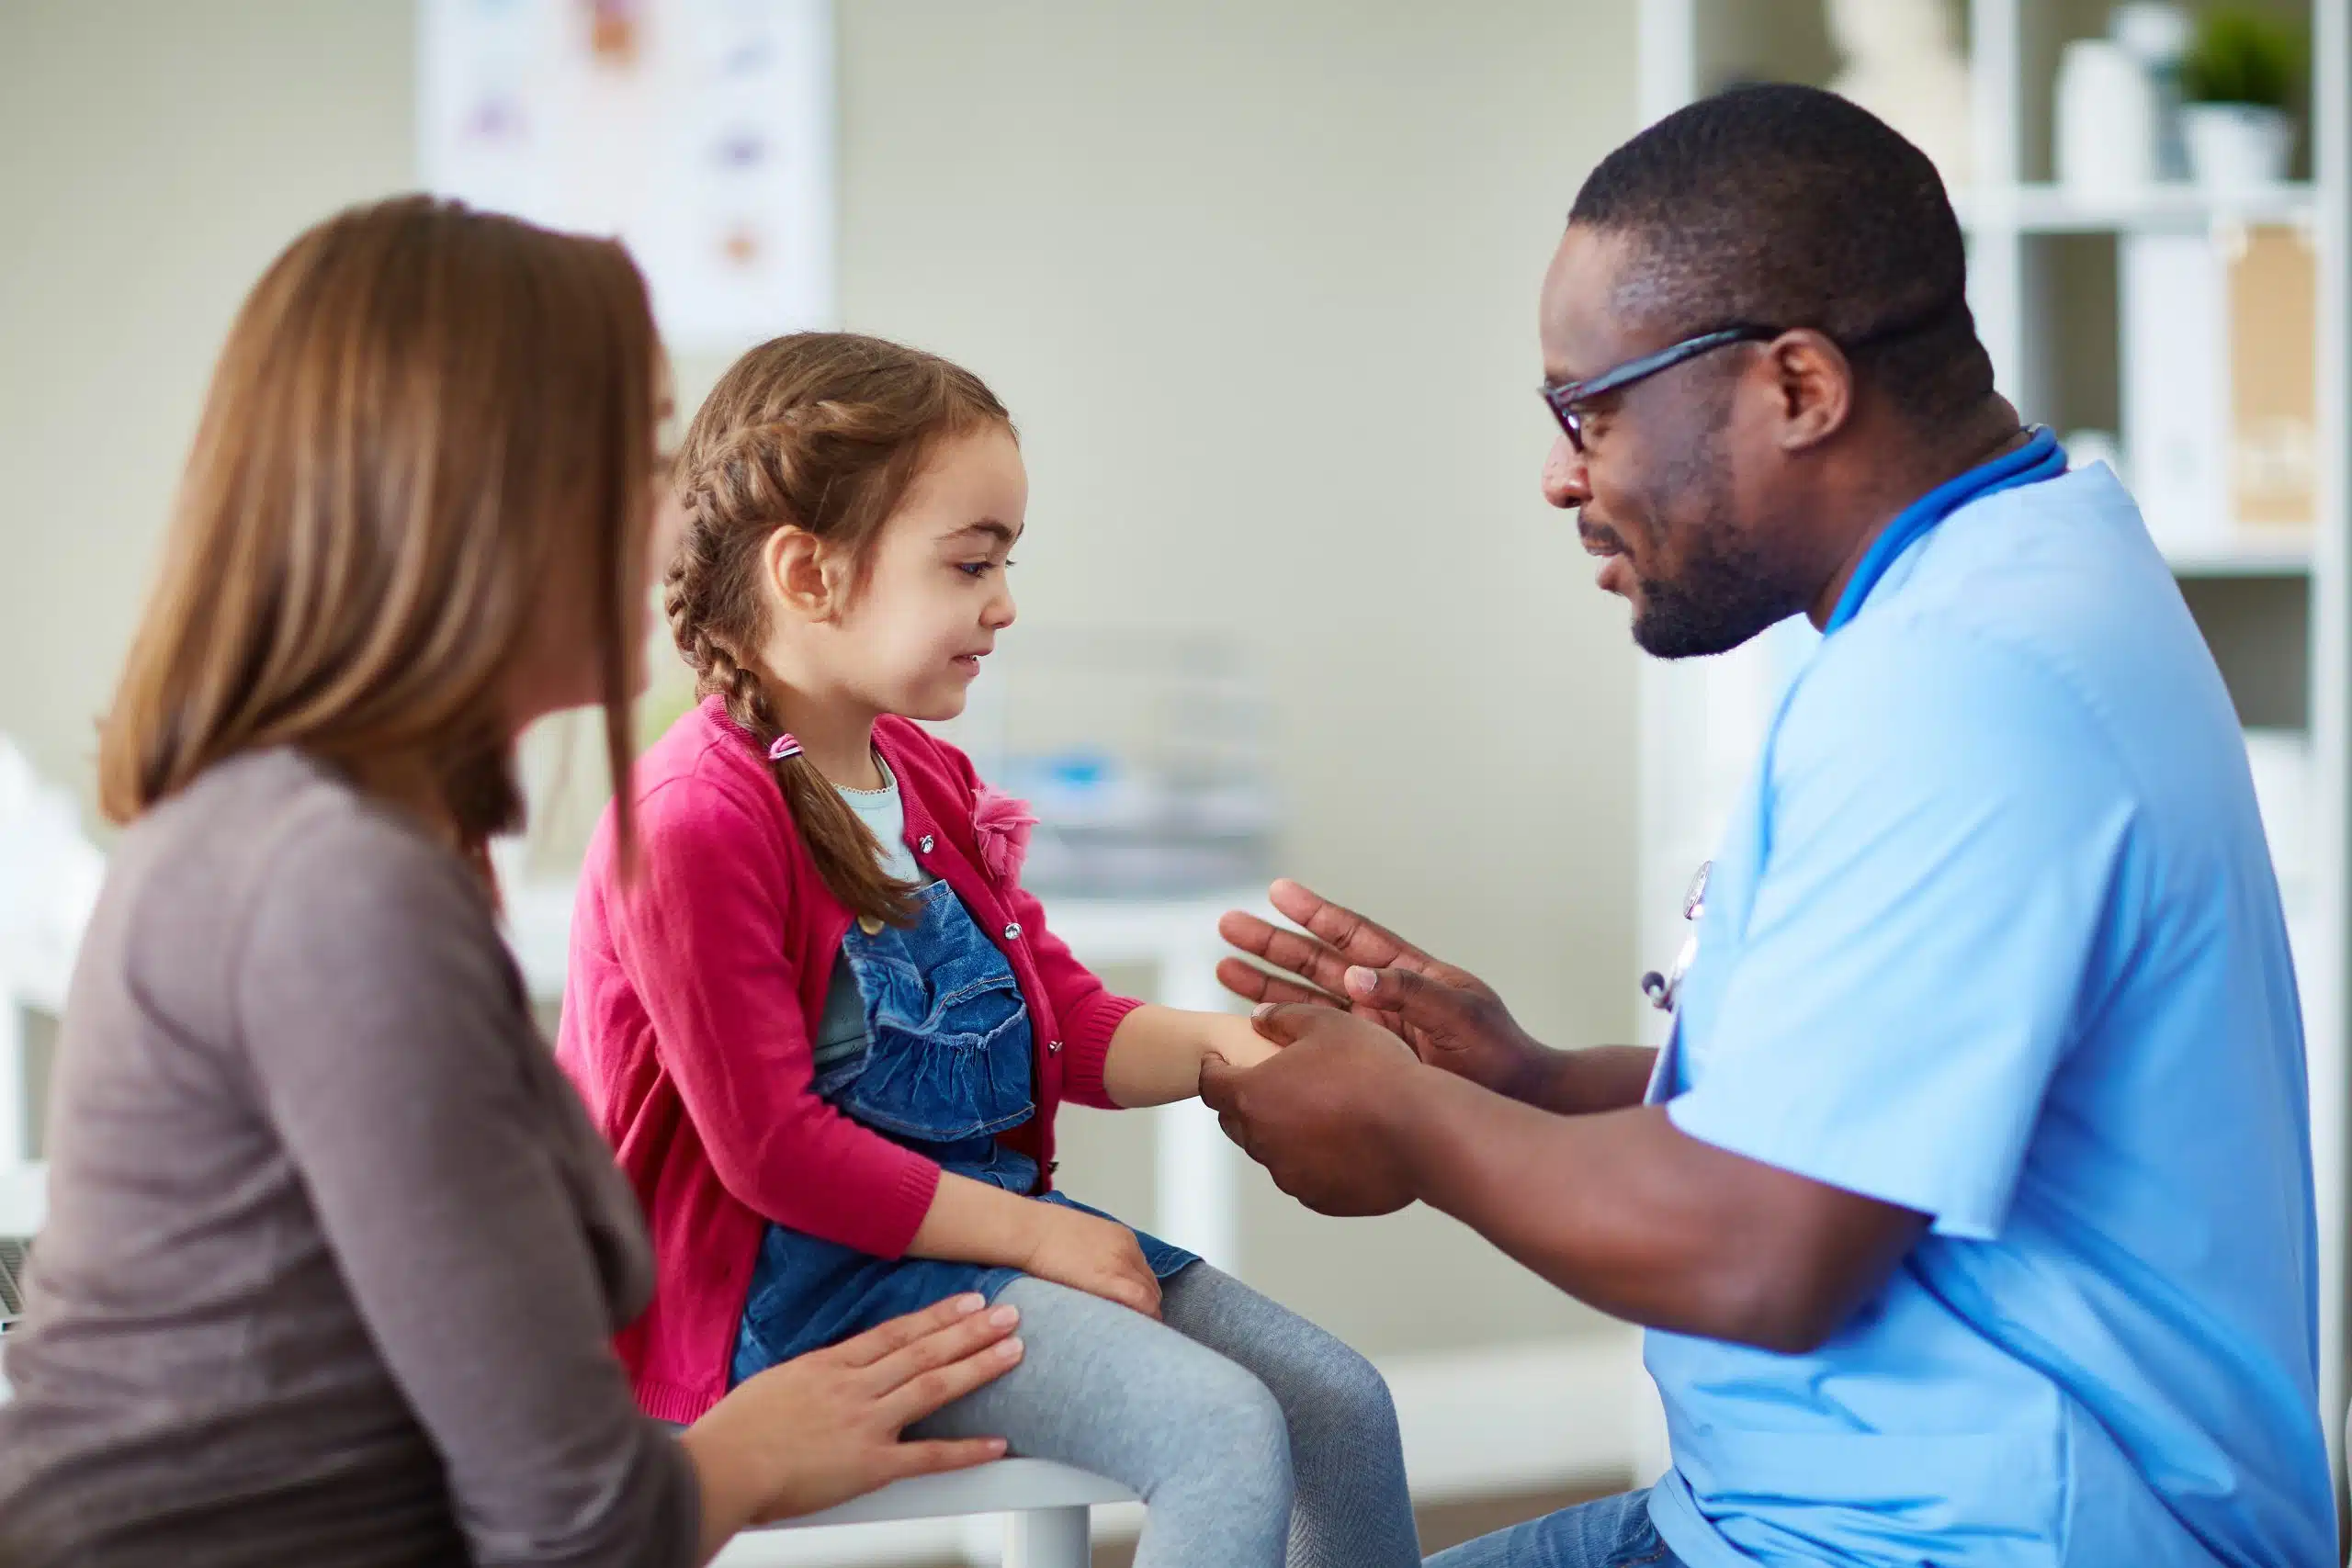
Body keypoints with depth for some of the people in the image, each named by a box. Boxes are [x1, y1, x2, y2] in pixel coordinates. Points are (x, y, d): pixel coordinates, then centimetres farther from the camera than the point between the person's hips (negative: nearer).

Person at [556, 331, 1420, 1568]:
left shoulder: (928, 784, 11)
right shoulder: (700, 816, -19)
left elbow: (1075, 1025, 14)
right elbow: (773, 1149, -20)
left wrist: (1219, 1042, -7)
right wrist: (1029, 1234, -17)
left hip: (983, 1213, 10)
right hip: (794, 1278, -9)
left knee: (1341, 1401, 1)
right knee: (1228, 1433, -24)